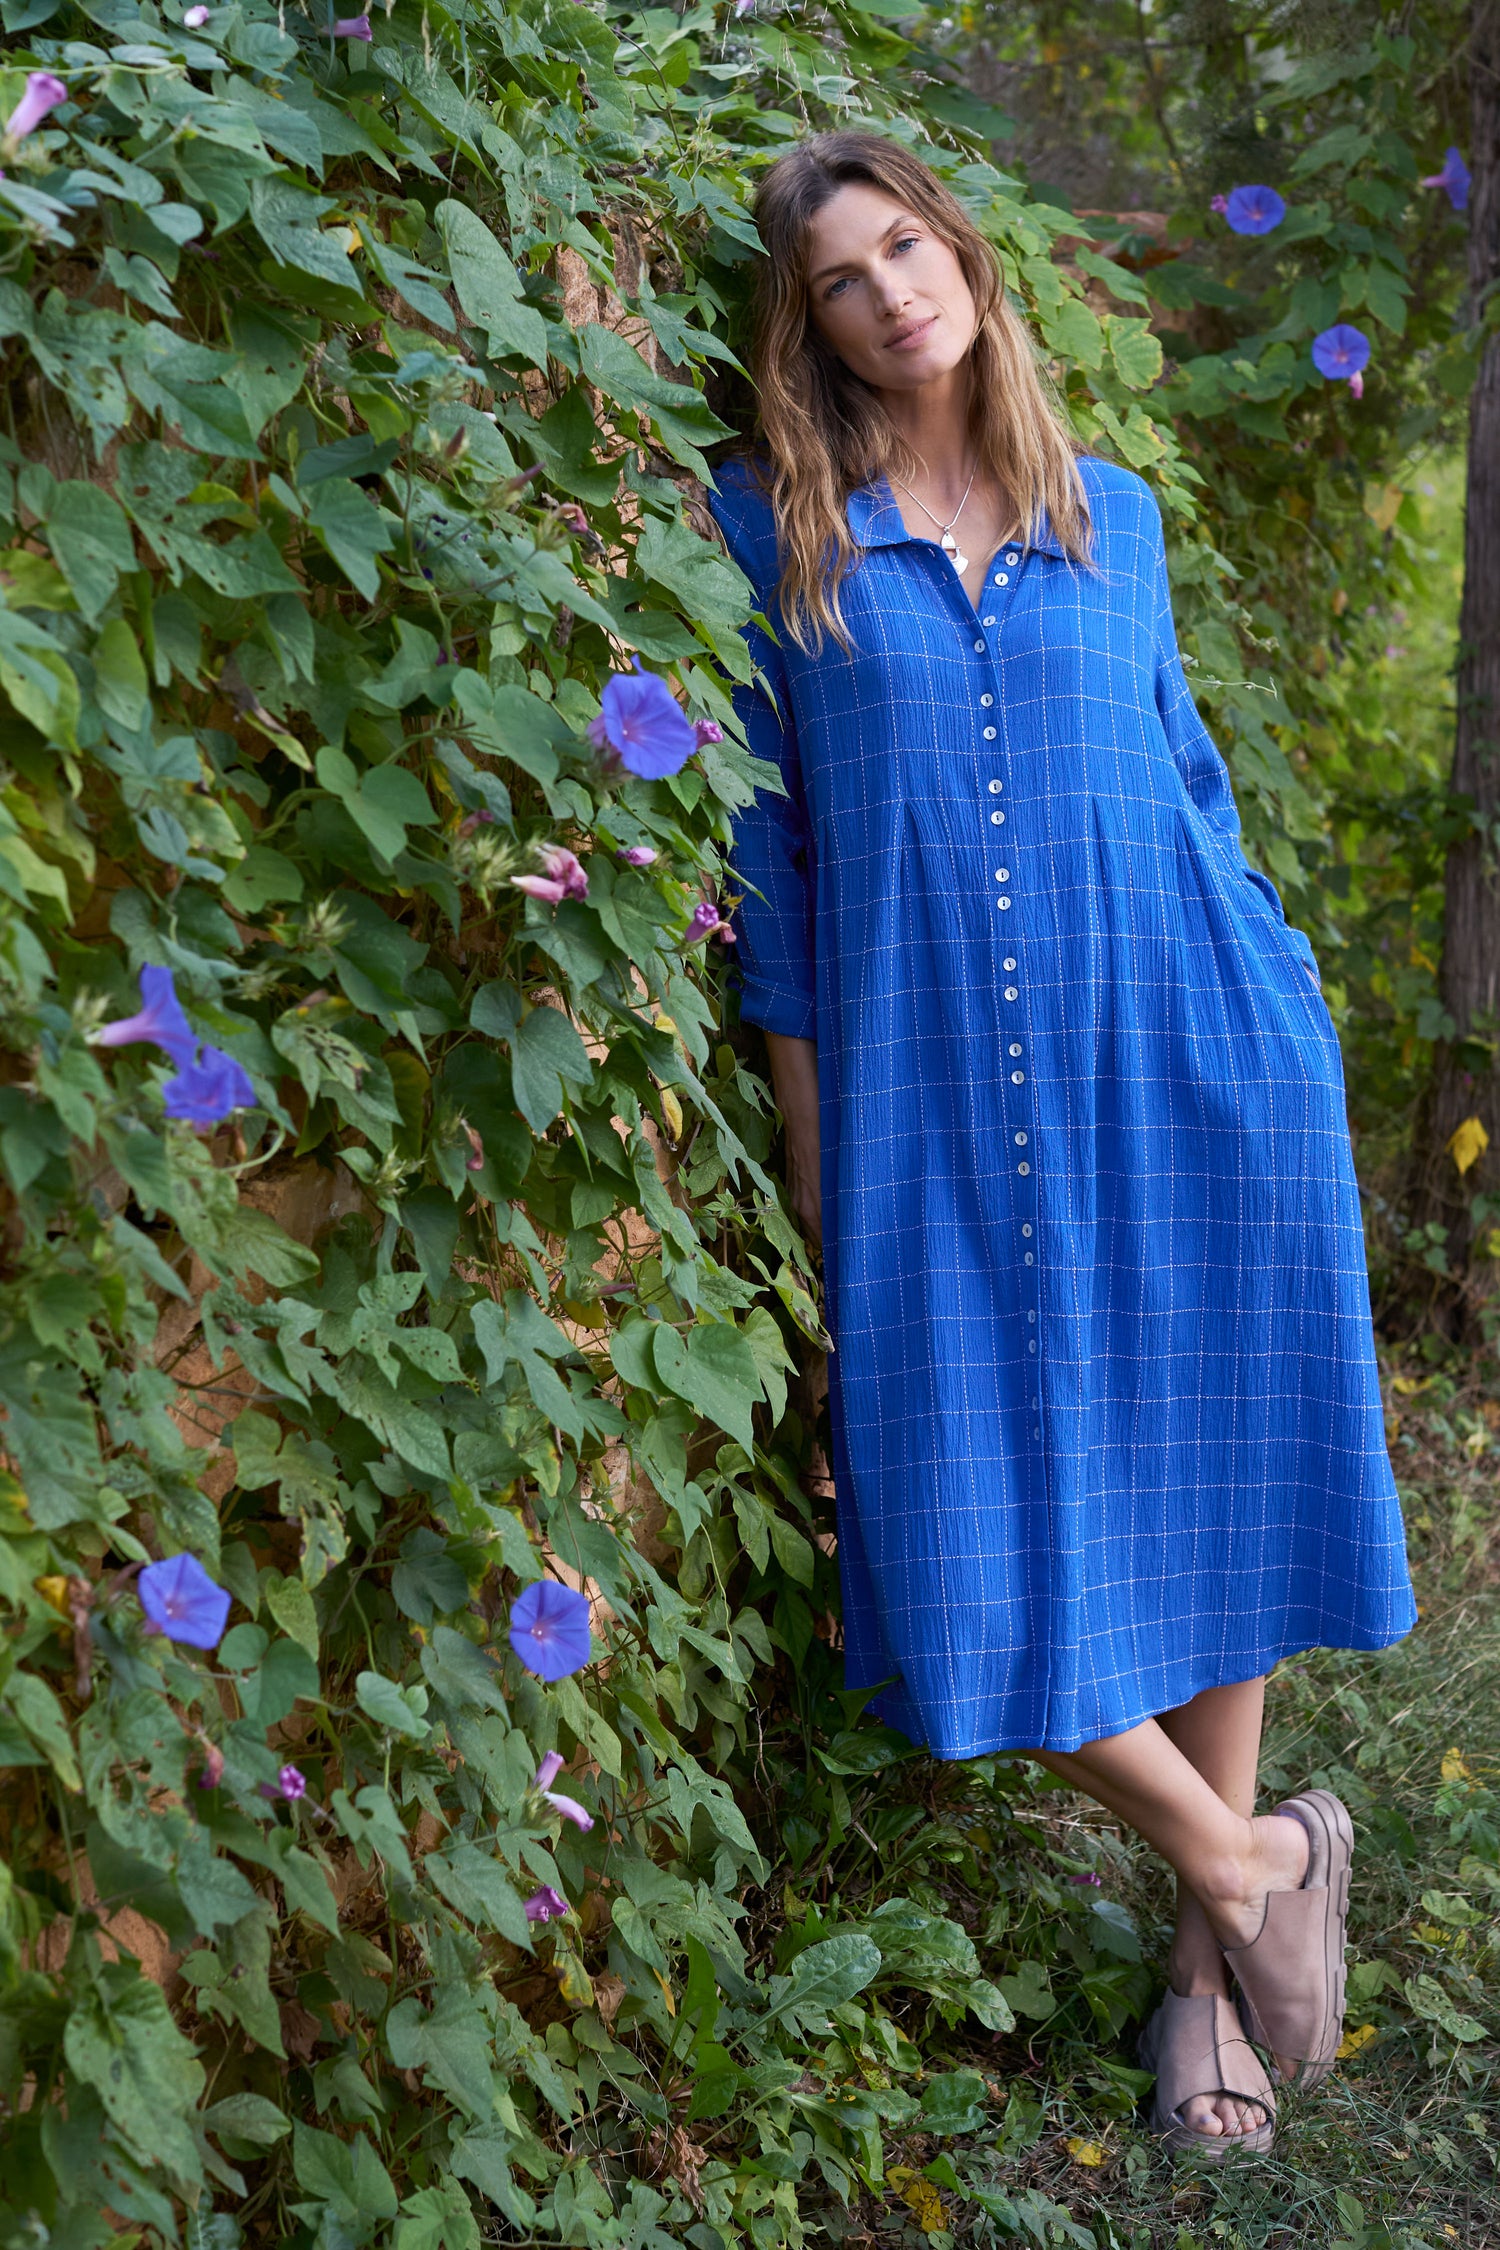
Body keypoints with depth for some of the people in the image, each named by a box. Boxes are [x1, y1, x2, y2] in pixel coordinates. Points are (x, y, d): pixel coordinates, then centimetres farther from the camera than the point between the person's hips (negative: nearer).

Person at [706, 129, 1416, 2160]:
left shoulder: (1111, 518, 11)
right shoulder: (772, 530, 4)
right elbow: (768, 849, 3)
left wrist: (1278, 1007, 13)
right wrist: (816, 1159, 0)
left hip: (1181, 1071, 2)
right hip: (934, 1100, -1)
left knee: (1202, 1499, 5)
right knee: (982, 1549, -6)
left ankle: (1209, 1962, 21)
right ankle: (1252, 1861, 17)